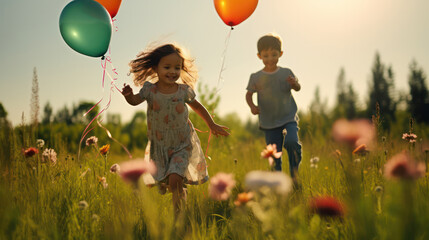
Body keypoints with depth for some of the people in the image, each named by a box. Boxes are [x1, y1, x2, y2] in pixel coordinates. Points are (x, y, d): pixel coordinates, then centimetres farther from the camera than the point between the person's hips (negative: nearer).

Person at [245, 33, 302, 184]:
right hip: (269, 122, 1)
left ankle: (294, 172, -2)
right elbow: (249, 94, 8)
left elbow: (297, 88, 4)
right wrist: (252, 106, -11)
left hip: (289, 118, -1)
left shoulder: (286, 73, 0)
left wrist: (294, 83, -20)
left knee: (291, 142, -24)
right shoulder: (256, 77, 0)